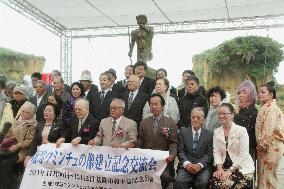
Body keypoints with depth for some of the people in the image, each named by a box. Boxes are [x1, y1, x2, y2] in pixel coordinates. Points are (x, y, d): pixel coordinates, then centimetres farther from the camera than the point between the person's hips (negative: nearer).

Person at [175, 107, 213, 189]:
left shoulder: (209, 134, 10)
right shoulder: (183, 132, 12)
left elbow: (209, 154, 1)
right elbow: (181, 151, 4)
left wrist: (200, 165, -15)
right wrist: (187, 164, -14)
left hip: (203, 166, 0)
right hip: (186, 166, 0)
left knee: (203, 182, -28)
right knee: (179, 181, -28)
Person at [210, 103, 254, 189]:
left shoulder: (241, 130, -7)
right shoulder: (216, 132, 8)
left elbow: (243, 155, -12)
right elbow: (216, 152, 3)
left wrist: (230, 170, -17)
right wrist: (219, 168, -13)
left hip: (242, 168, -4)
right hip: (225, 167, 4)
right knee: (214, 182, -24)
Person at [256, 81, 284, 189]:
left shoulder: (271, 107, -13)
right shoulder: (265, 107, 17)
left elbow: (269, 128, -21)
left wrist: (263, 144, -18)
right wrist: (261, 145, 14)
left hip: (270, 146, -9)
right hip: (265, 146, 9)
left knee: (267, 176, -3)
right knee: (262, 175, 13)